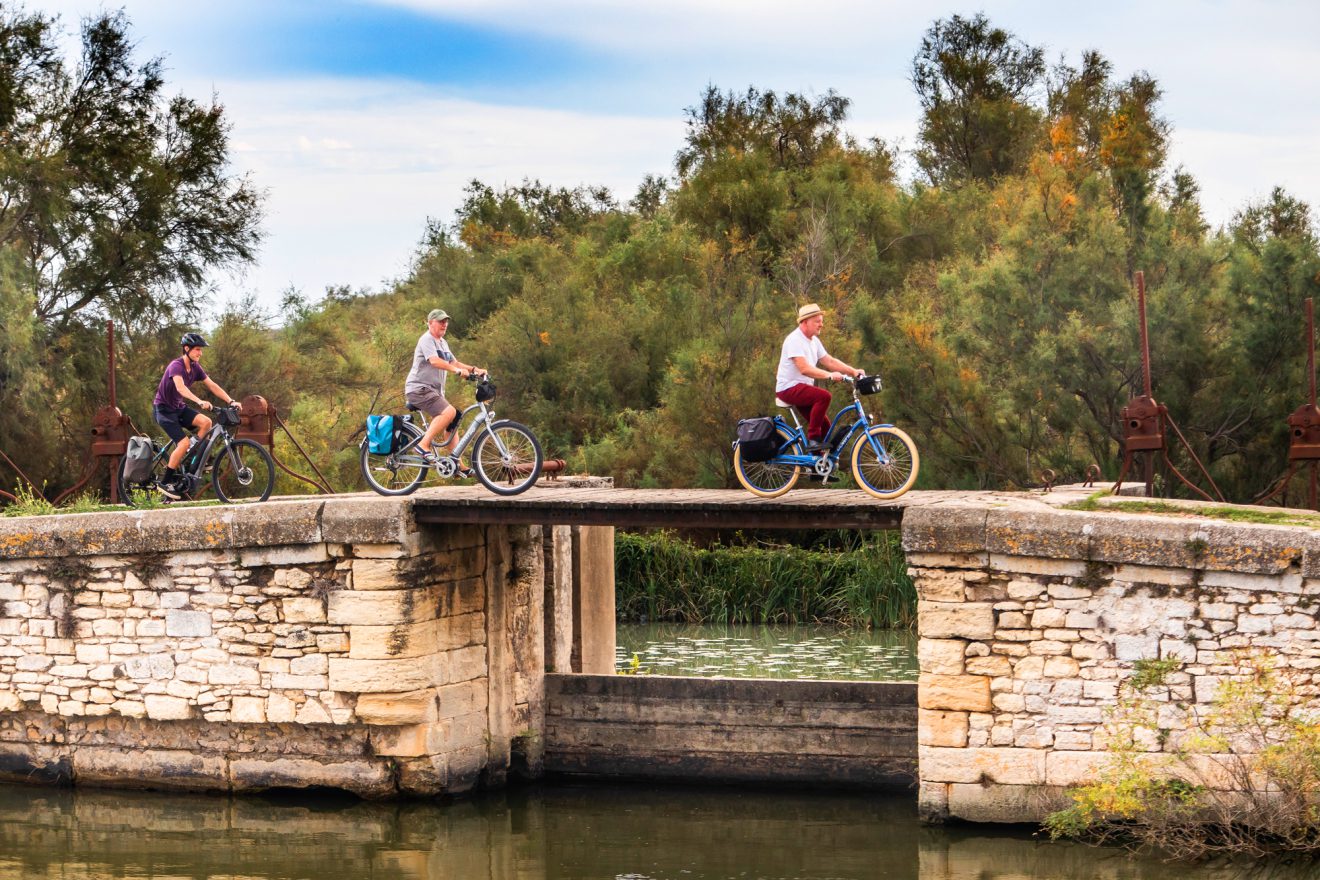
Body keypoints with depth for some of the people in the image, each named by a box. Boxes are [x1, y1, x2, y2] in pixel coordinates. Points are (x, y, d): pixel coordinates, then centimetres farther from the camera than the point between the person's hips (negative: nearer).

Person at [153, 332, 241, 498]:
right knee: (184, 442, -20)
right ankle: (165, 482, -11)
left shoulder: (195, 367, 1)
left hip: (179, 408, 7)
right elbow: (180, 387, -40)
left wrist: (230, 401, -14)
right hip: (164, 409, -7)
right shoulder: (176, 366, -23)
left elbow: (212, 386, -1)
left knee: (206, 422, -16)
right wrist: (200, 402, -54)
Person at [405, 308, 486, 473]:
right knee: (449, 412, -29)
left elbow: (454, 362, 16)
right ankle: (424, 445, -27)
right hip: (419, 388, -10)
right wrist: (458, 370, -38)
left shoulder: (442, 343, 20)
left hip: (434, 391, 10)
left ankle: (457, 465, 9)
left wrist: (474, 369, -2)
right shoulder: (427, 340, -11)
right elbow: (435, 361, -26)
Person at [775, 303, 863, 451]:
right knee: (824, 396, -31)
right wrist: (830, 375, -36)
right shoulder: (795, 340, -18)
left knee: (825, 427, 2)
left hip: (802, 389, 9)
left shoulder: (814, 341, 12)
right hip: (789, 388, -9)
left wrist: (853, 371, -2)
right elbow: (804, 369, -28)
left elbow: (830, 361, 10)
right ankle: (813, 439, -25)